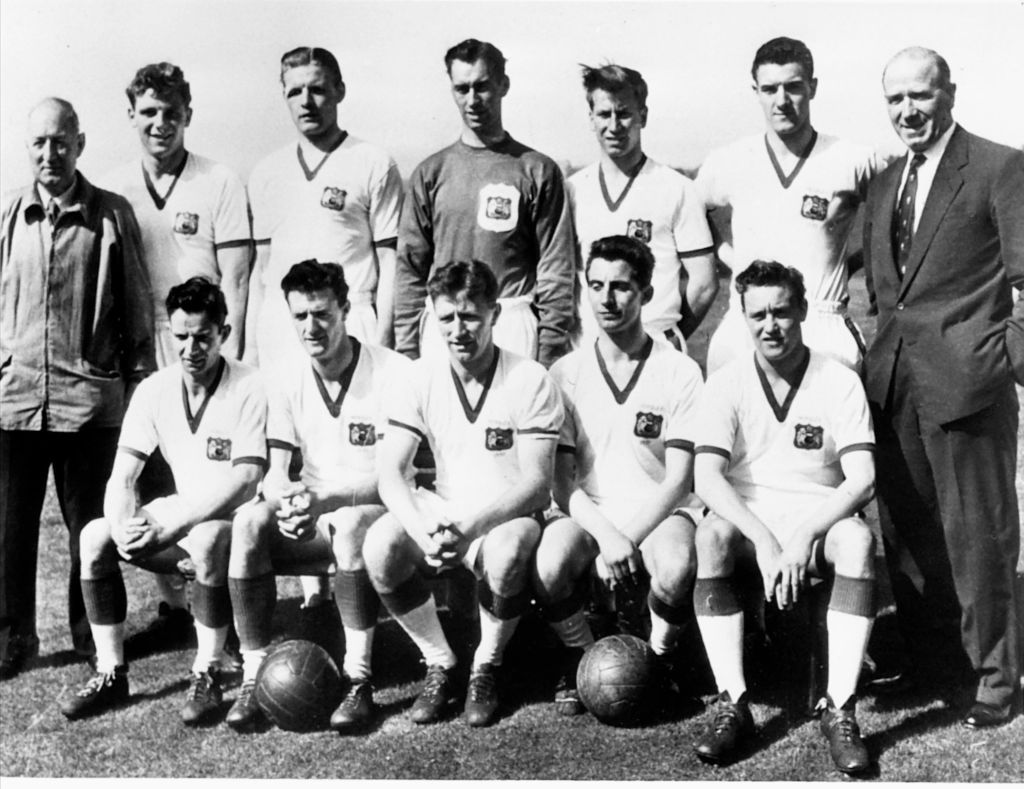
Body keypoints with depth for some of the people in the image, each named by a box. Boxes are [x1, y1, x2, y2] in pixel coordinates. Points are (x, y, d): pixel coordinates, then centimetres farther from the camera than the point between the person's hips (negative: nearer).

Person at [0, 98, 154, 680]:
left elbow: (136, 306, 4)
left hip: (90, 396, -2)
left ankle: (92, 632, 22)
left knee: (90, 523, 7)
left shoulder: (112, 215, 1)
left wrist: (140, 381, 2)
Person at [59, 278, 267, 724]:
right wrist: (125, 523, -25)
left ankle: (207, 675, -18)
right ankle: (111, 674, -4)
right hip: (181, 511, 5)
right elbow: (122, 475, -3)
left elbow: (245, 481, -23)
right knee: (95, 536, -15)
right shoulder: (155, 390, 0)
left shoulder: (248, 389, -15)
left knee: (207, 542, -37)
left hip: (234, 517, -5)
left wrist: (168, 527, -30)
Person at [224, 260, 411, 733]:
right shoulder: (288, 384, 5)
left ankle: (359, 681, -30)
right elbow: (275, 474, 0)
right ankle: (253, 676, -19)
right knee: (249, 521, -24)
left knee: (350, 522, -37)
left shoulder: (393, 374, -12)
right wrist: (285, 501, -25)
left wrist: (322, 496, -30)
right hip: (313, 521, 4)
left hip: (376, 513, -4)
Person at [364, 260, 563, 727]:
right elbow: (389, 473, -7)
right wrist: (424, 532, -27)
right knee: (379, 546, -26)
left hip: (509, 516, -3)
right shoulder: (421, 379, -1)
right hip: (442, 513, 3)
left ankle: (486, 667, -6)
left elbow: (536, 482, -15)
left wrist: (470, 527, -30)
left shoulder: (530, 380, -10)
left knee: (504, 554, -37)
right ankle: (439, 664, -3)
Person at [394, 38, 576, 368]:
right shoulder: (430, 172, 11)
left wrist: (551, 349, -6)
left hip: (514, 327, -2)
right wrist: (406, 348, 3)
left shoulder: (537, 171, 4)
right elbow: (410, 266, 10)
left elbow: (557, 269, 0)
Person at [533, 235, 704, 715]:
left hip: (656, 513, -1)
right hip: (585, 513, 1)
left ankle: (657, 658, 0)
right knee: (548, 569, -31)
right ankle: (581, 657, 2)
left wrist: (628, 540, -18)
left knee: (678, 569, -34)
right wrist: (605, 535, -19)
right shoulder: (566, 373, 3)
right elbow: (562, 481, -2)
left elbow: (679, 481, -6)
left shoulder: (680, 372, -2)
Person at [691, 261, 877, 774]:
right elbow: (707, 480, -12)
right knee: (712, 535, -32)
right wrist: (764, 542, -26)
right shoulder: (726, 384, 1)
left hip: (819, 524, 0)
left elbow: (862, 481, -10)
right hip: (748, 522, 0)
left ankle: (840, 709, -29)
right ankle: (732, 703, -27)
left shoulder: (840, 382, 0)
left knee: (857, 538, -33)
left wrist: (803, 537, -24)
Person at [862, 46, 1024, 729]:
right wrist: (881, 353, 11)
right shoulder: (884, 183, 16)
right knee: (905, 528, 15)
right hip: (894, 381, 7)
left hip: (966, 379, -6)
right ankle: (920, 650, 32)